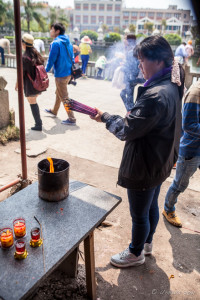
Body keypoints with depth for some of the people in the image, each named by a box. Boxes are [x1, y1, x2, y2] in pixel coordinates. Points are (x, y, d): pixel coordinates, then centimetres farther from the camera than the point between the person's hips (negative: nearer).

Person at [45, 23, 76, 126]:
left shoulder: (56, 43, -15)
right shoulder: (68, 42, 10)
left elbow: (51, 59, -15)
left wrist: (46, 71, -2)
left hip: (61, 74, -9)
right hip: (69, 73, 9)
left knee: (64, 97, -2)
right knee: (58, 93, 24)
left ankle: (71, 119, 1)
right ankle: (54, 111, 43)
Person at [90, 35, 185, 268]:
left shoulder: (156, 96, -30)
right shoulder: (171, 87, 2)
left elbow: (127, 130, -25)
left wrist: (105, 117, -10)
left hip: (144, 167, -10)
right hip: (159, 161, 10)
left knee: (139, 214, 13)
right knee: (151, 205, 27)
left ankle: (136, 253, 37)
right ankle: (147, 242, 50)